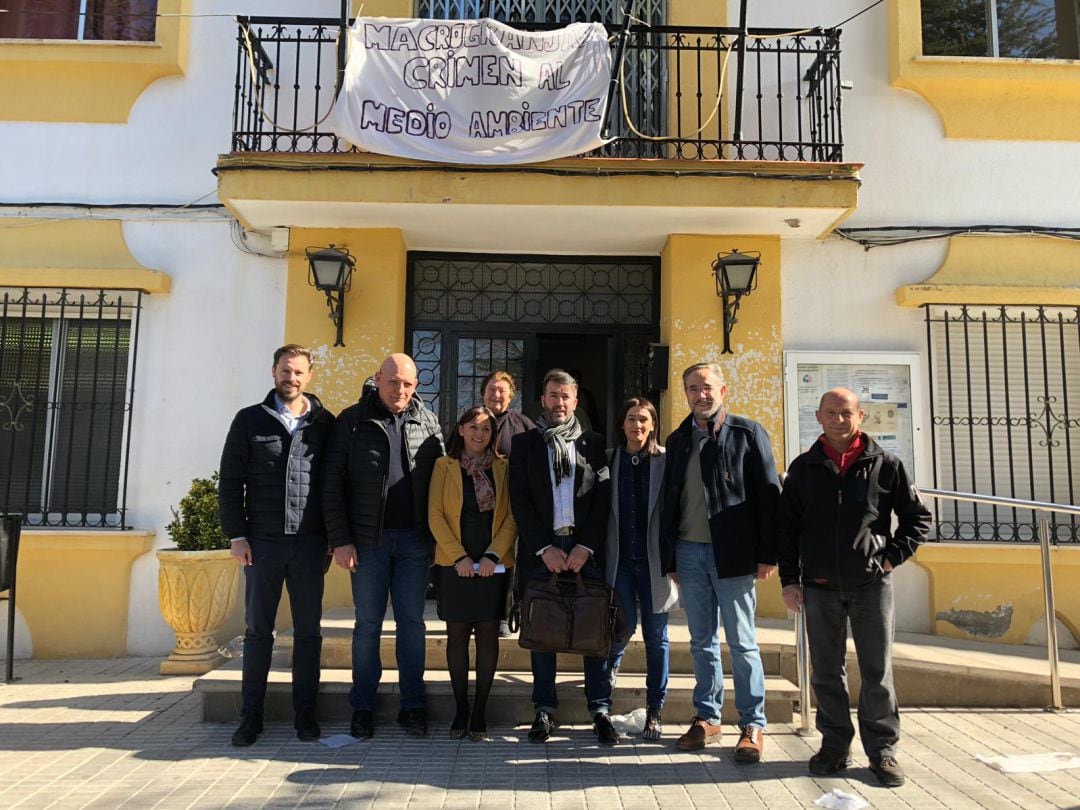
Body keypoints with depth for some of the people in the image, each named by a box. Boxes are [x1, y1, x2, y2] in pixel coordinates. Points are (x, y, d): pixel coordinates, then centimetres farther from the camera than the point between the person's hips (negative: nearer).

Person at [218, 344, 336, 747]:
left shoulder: (325, 423, 5)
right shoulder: (250, 420, 5)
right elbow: (230, 482, 3)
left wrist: (334, 536, 1)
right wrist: (236, 535, -4)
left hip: (309, 543, 0)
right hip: (263, 542, 0)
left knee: (308, 630, 7)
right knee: (258, 630, 7)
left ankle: (305, 713, 18)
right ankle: (251, 716, 19)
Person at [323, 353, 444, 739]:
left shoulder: (428, 423, 6)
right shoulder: (352, 421, -1)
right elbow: (332, 484, -2)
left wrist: (436, 538, 0)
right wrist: (341, 541, -8)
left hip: (414, 540, 2)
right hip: (368, 540, -2)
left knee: (412, 622, 8)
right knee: (368, 624, 7)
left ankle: (412, 705, 19)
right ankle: (362, 708, 19)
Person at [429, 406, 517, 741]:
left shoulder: (502, 468, 6)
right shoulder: (445, 465, 4)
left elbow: (511, 516, 2)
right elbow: (435, 515, -1)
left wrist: (494, 555, -10)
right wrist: (459, 556, -10)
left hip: (493, 564, 1)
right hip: (454, 563, 0)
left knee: (488, 634, 3)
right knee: (457, 634, 4)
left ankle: (480, 712, 12)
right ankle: (460, 710, 15)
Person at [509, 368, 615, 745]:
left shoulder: (593, 443, 10)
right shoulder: (524, 443, 8)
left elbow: (603, 498, 3)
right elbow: (519, 501, 1)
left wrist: (585, 547, -8)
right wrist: (544, 548, -8)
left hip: (586, 550, 0)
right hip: (541, 550, 0)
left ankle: (601, 710, 10)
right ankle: (545, 710, 16)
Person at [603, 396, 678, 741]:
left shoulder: (665, 460, -2)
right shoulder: (608, 460, 4)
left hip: (654, 561, -1)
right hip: (619, 558, 1)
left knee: (655, 637, 5)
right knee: (626, 625, -5)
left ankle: (655, 712, 20)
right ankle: (611, 663, 32)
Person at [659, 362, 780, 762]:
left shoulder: (748, 433, 0)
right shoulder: (678, 440, 12)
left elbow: (768, 493, -4)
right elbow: (669, 500, 13)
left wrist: (767, 554, -9)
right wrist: (669, 558, 9)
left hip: (733, 552, -4)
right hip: (689, 551, 4)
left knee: (741, 642, 3)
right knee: (702, 641, 12)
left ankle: (753, 725, 14)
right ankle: (707, 718, 23)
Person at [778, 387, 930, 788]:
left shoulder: (885, 465, 0)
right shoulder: (804, 467, 4)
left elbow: (918, 517, 8)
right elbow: (786, 526, 6)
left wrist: (892, 557, -3)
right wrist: (789, 580, 2)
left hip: (871, 584, -1)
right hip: (820, 586, 2)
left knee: (878, 672, 5)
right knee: (826, 672, 9)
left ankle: (882, 749, 18)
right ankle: (835, 744, 23)